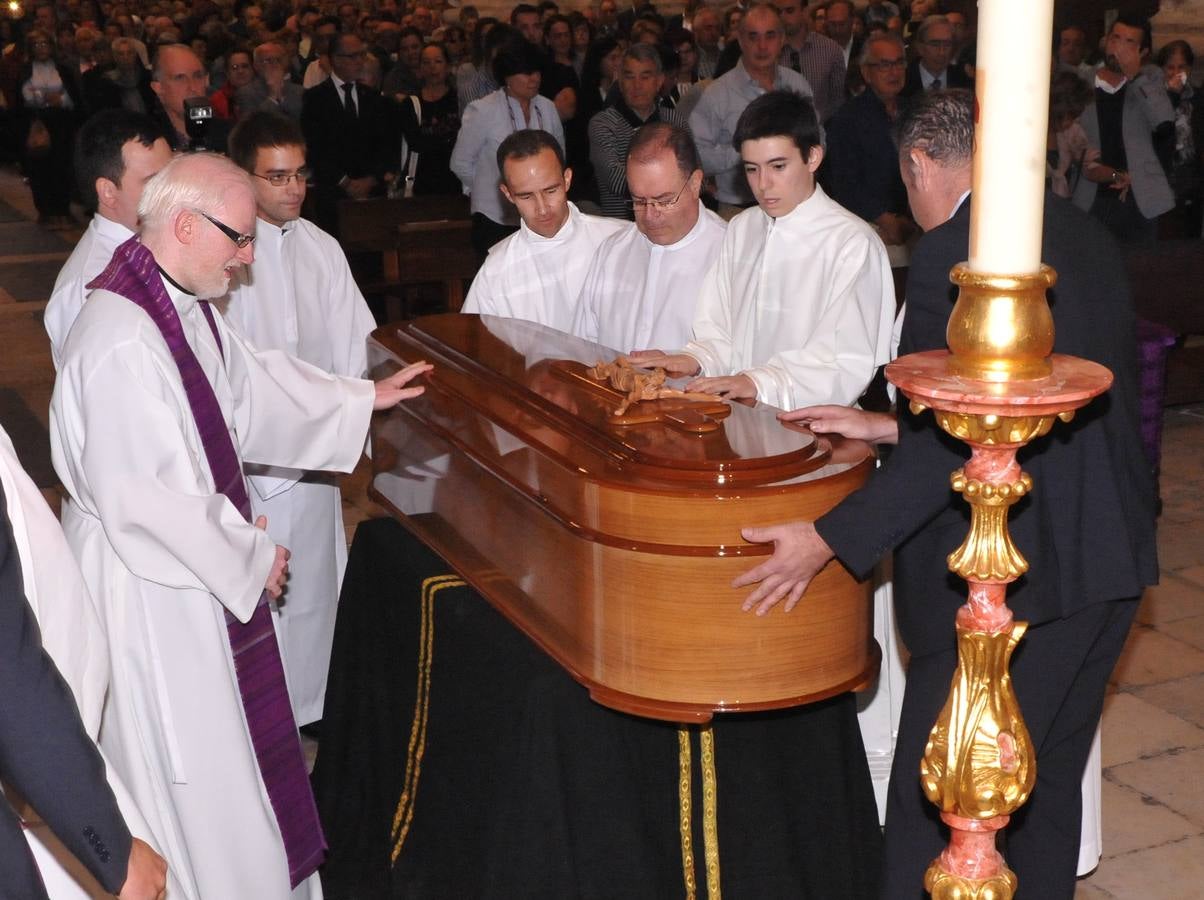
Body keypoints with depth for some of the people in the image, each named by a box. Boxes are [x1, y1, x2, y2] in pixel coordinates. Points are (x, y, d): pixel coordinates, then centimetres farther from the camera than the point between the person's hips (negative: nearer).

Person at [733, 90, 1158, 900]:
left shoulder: (952, 254, -16)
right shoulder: (1086, 235, 9)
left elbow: (953, 446, -21)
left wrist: (827, 541, -16)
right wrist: (889, 428, 19)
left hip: (1013, 574, -9)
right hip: (1113, 560, 9)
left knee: (933, 811, 4)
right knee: (1048, 787, 22)